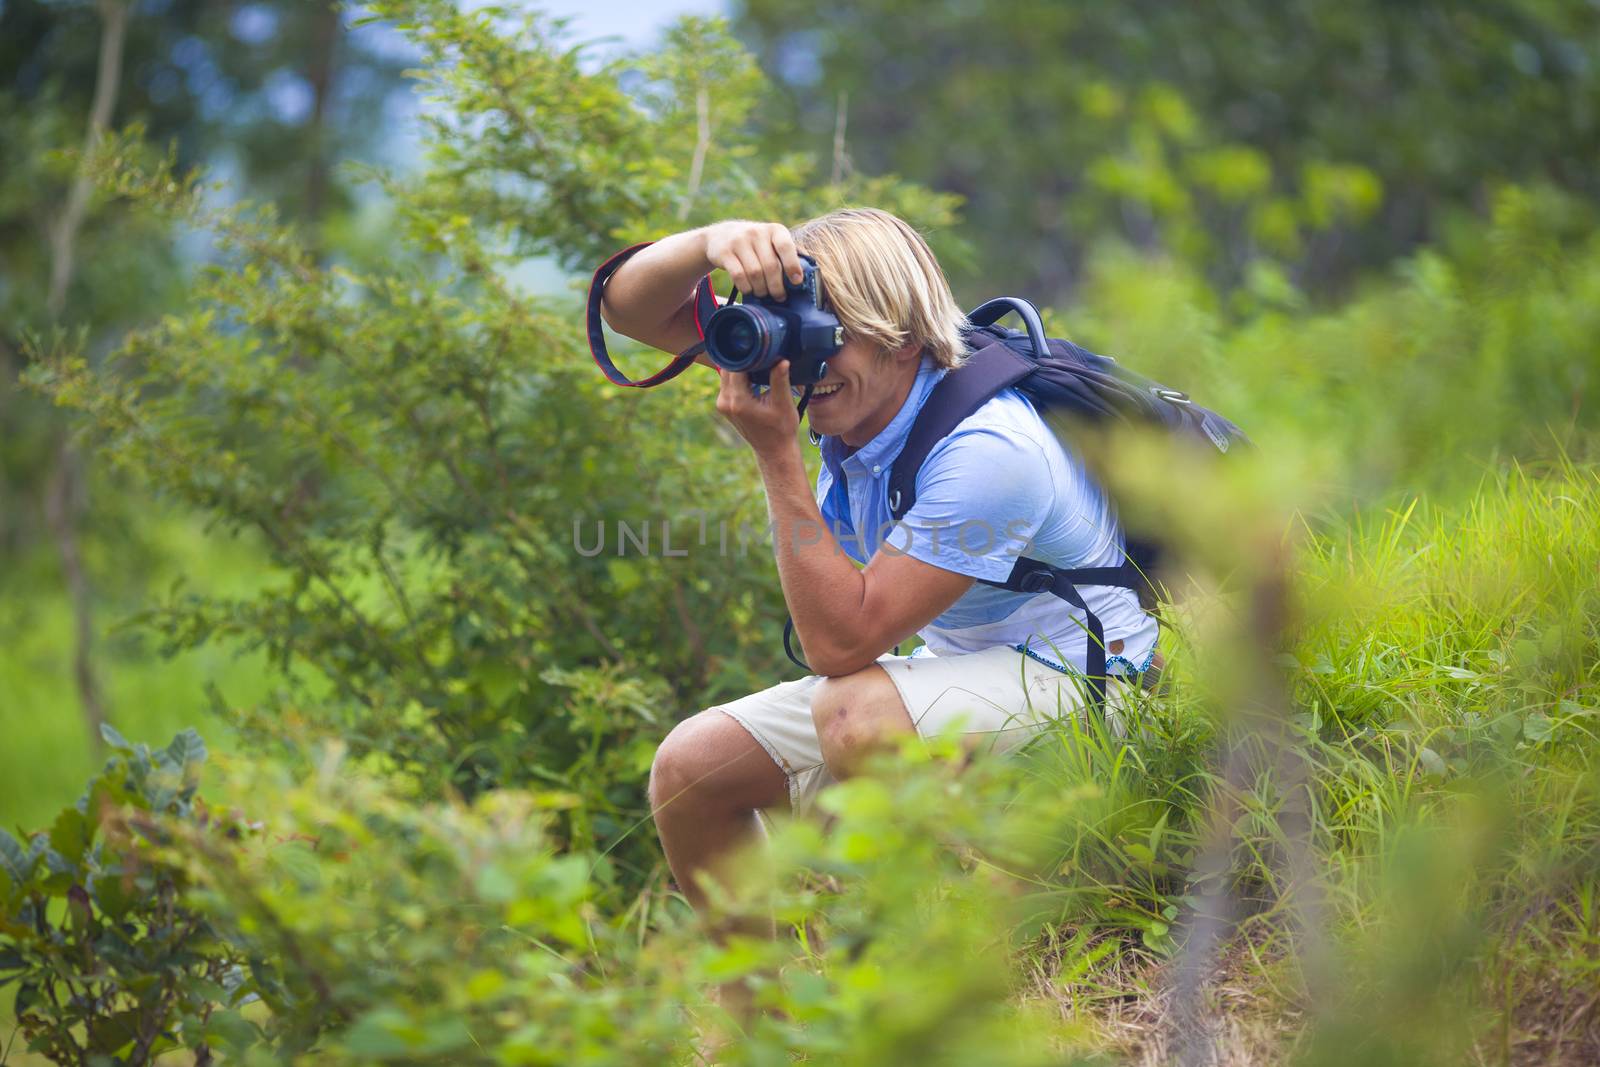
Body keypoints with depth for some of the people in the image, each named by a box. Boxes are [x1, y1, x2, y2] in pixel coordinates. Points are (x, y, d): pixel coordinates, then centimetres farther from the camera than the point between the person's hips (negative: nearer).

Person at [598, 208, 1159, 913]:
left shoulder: (987, 448, -30)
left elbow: (839, 643, -30)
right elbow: (628, 306, -6)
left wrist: (777, 452, -32)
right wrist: (713, 242, -27)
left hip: (1078, 678, -8)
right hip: (950, 667, 8)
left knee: (856, 715, -36)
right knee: (689, 768, -4)